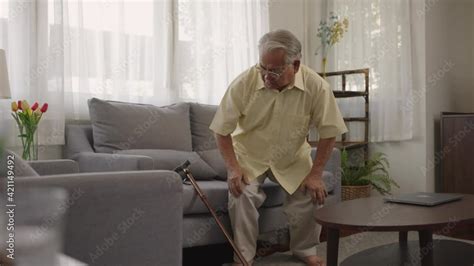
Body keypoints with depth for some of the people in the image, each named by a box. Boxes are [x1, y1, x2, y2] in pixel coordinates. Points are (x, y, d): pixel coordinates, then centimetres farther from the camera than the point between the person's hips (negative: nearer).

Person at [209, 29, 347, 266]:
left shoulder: (316, 87, -24)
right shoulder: (244, 83, -26)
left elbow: (328, 132, -13)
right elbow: (222, 130, -15)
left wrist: (315, 174, -16)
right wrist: (233, 167, -23)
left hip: (293, 158, 1)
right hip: (248, 155, -1)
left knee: (312, 194, -15)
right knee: (242, 194, -24)